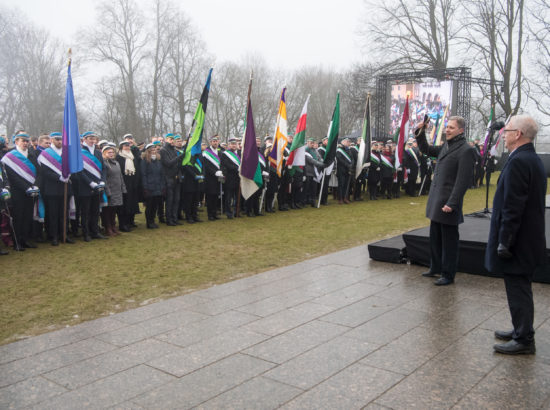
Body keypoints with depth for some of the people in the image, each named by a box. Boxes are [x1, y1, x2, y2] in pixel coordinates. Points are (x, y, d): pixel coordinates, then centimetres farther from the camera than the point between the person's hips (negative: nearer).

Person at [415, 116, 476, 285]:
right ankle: (435, 268, 33)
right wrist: (420, 133, 12)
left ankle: (448, 275, 13)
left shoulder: (465, 150, -14)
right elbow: (426, 150, 28)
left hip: (448, 204, -9)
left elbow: (463, 181, -19)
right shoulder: (445, 147, 12)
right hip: (436, 202, 9)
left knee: (449, 241, 2)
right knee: (435, 238, 19)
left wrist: (452, 204, -22)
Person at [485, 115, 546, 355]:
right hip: (528, 239, 10)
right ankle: (521, 331, 32)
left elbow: (513, 206, -24)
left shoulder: (518, 162, -20)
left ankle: (524, 340, 9)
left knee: (517, 289, -1)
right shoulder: (533, 159, 12)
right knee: (521, 287, 19)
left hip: (518, 242, -10)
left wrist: (504, 241, -20)